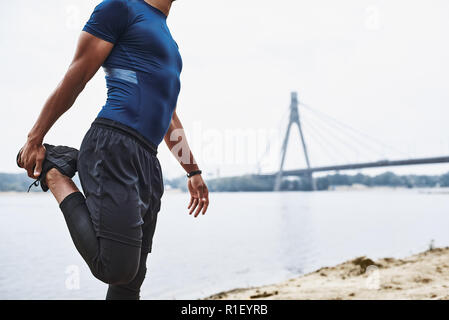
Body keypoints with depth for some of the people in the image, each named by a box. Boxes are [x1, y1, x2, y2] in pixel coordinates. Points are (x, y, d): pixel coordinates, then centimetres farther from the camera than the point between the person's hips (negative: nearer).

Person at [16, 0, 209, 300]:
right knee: (117, 269, -18)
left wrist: (193, 171, 29)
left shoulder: (168, 43, 30)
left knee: (133, 277, 7)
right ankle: (55, 172, -1)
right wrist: (35, 139, -4)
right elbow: (76, 76, -2)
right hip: (113, 148, -9)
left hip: (148, 162, 9)